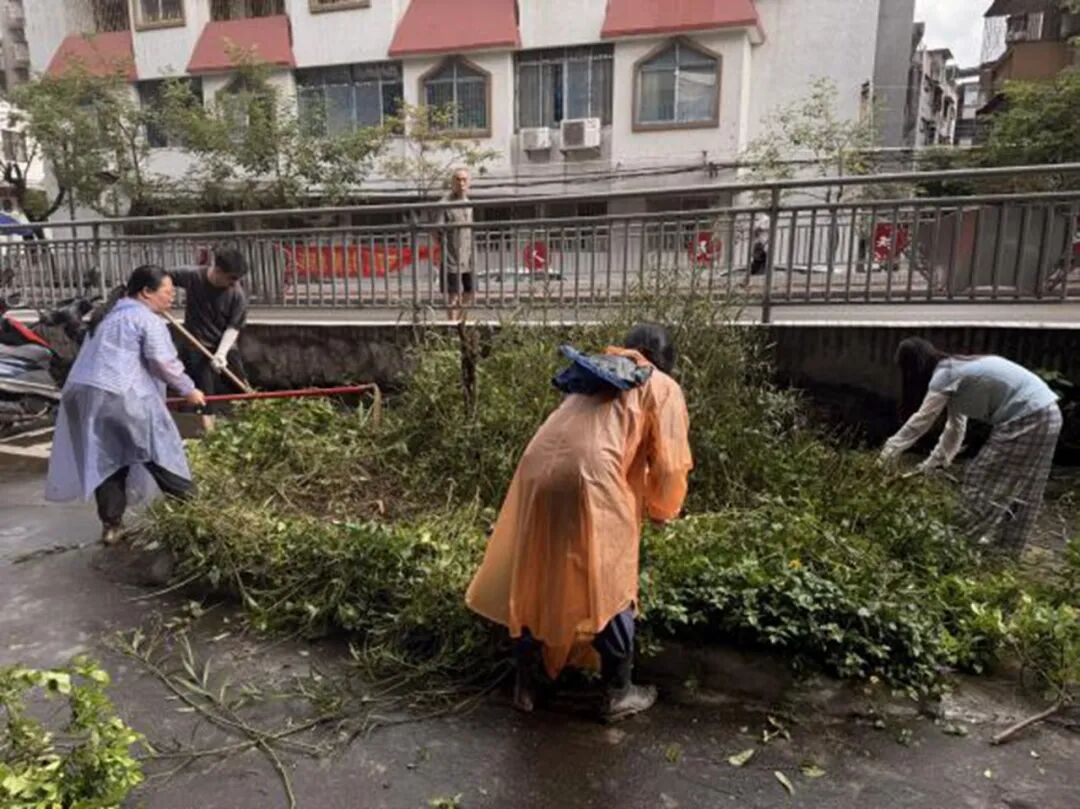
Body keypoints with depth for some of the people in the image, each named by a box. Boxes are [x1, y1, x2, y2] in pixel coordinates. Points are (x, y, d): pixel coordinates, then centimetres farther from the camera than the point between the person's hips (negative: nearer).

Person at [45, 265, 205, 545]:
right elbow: (164, 364, -9)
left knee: (105, 458, 13)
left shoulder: (114, 315, 27)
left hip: (80, 391, 9)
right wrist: (188, 389, 4)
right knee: (159, 449, 2)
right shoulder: (149, 320, -3)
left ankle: (111, 524, 16)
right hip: (116, 395, -9)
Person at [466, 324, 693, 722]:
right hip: (589, 483, -5)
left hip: (537, 475, 6)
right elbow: (669, 466, 7)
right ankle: (618, 692, 28)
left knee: (534, 582, 20)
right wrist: (661, 510, 26)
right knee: (607, 589, 13)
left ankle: (526, 684, 32)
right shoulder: (663, 388, 14)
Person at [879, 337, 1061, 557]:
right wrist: (935, 461, 24)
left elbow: (920, 421, -9)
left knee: (984, 481, -1)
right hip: (1044, 414, 9)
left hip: (1027, 418, -9)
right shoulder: (955, 370, 17)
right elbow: (956, 426, 22)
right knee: (1018, 492, 15)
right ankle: (1007, 551, 23)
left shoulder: (944, 375, -12)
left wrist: (888, 451, -2)